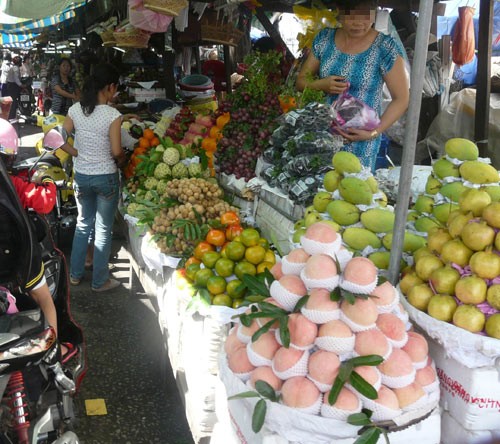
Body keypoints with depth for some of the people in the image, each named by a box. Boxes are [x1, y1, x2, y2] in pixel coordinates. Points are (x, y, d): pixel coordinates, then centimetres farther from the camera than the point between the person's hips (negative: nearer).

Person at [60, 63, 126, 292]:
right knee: (103, 230, 9)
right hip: (105, 177, -5)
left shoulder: (75, 110, -3)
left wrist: (80, 155, 7)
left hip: (81, 176, 5)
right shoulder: (112, 115, -17)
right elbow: (116, 151, -17)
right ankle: (100, 281, 21)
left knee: (83, 224, 22)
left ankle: (75, 274, 33)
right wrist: (123, 159, 3)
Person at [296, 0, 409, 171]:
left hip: (360, 139, -3)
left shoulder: (385, 48, -10)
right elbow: (301, 81, 8)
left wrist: (374, 132, -18)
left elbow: (401, 99, -7)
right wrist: (321, 84, -14)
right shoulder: (324, 38, 1)